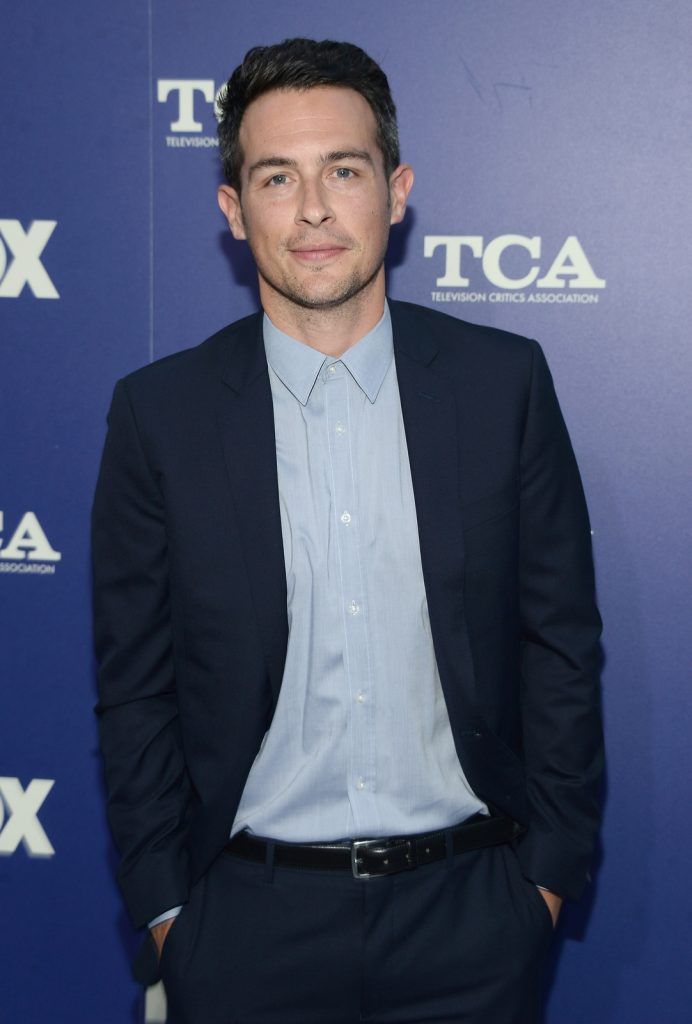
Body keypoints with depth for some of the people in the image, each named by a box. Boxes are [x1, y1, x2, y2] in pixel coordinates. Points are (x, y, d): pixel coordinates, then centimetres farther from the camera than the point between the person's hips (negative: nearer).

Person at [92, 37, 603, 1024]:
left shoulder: (504, 381, -3)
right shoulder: (160, 412, -4)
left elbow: (562, 643, 2)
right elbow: (136, 686, 0)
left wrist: (552, 866, 1)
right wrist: (164, 905, 0)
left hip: (467, 909, 1)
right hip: (248, 920, 0)